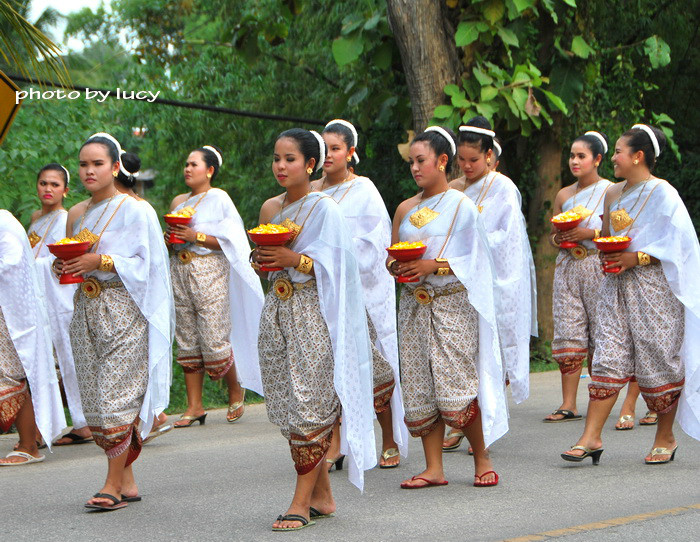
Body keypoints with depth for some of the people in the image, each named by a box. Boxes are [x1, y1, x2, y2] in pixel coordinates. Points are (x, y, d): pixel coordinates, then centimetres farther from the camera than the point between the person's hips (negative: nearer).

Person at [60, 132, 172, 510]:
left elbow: (143, 263, -10)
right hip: (86, 310, 7)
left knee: (116, 395, -10)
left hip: (123, 311, -7)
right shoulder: (76, 215, 15)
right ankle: (127, 482, 12)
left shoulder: (133, 210, -5)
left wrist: (100, 261, -19)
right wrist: (63, 266, 0)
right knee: (94, 400, 4)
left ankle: (114, 483, -4)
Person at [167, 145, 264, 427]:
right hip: (180, 272, 6)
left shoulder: (219, 198, -2)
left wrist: (195, 236, -16)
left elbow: (230, 240, -9)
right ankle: (195, 406, 7)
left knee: (214, 339, -9)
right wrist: (169, 238, 2)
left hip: (209, 272, -6)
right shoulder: (178, 201, 17)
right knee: (187, 340, 3)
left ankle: (236, 392, 15)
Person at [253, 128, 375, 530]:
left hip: (312, 313, -7)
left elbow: (333, 265, -10)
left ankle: (302, 503, -5)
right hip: (278, 311, 7)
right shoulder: (270, 208, 13)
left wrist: (295, 259, -22)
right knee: (287, 406, 7)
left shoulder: (325, 208, -6)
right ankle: (323, 495, 17)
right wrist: (260, 259, -1)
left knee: (308, 406, -8)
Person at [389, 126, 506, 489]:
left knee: (456, 390, -10)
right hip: (414, 304, 6)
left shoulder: (461, 205, -2)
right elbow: (391, 255, 17)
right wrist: (396, 267, -6)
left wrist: (433, 266, -17)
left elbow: (475, 258, -6)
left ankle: (482, 460, 7)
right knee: (419, 389, 2)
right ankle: (433, 468, 8)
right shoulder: (406, 209, 14)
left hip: (452, 304, -5)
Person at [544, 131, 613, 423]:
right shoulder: (564, 195, 15)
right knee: (567, 333, -3)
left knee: (601, 334, -4)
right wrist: (558, 237, -2)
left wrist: (590, 234, -16)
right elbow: (552, 234, 21)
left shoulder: (610, 191, 1)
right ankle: (568, 405, -3)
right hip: (567, 267, 4)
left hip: (599, 267, -4)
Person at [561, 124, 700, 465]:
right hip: (616, 286, 6)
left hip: (653, 287, -6)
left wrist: (636, 259, -18)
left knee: (656, 360, 0)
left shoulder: (662, 193, -7)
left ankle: (665, 437, 14)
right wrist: (605, 256, 3)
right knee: (608, 357, -1)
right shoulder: (613, 194, 14)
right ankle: (591, 437, -4)